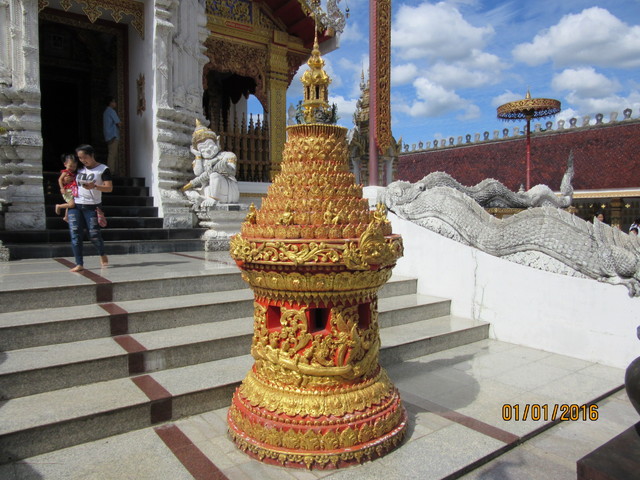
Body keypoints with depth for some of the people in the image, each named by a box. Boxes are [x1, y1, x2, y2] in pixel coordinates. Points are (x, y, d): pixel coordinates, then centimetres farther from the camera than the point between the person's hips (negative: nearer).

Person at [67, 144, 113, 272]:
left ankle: (102, 255, 27)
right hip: (75, 205, 4)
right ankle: (79, 264, -2)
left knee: (94, 234, -3)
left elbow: (109, 188, -8)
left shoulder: (103, 169, -1)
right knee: (75, 234, -5)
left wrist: (94, 186, -23)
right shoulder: (79, 169, 14)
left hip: (92, 206, -4)